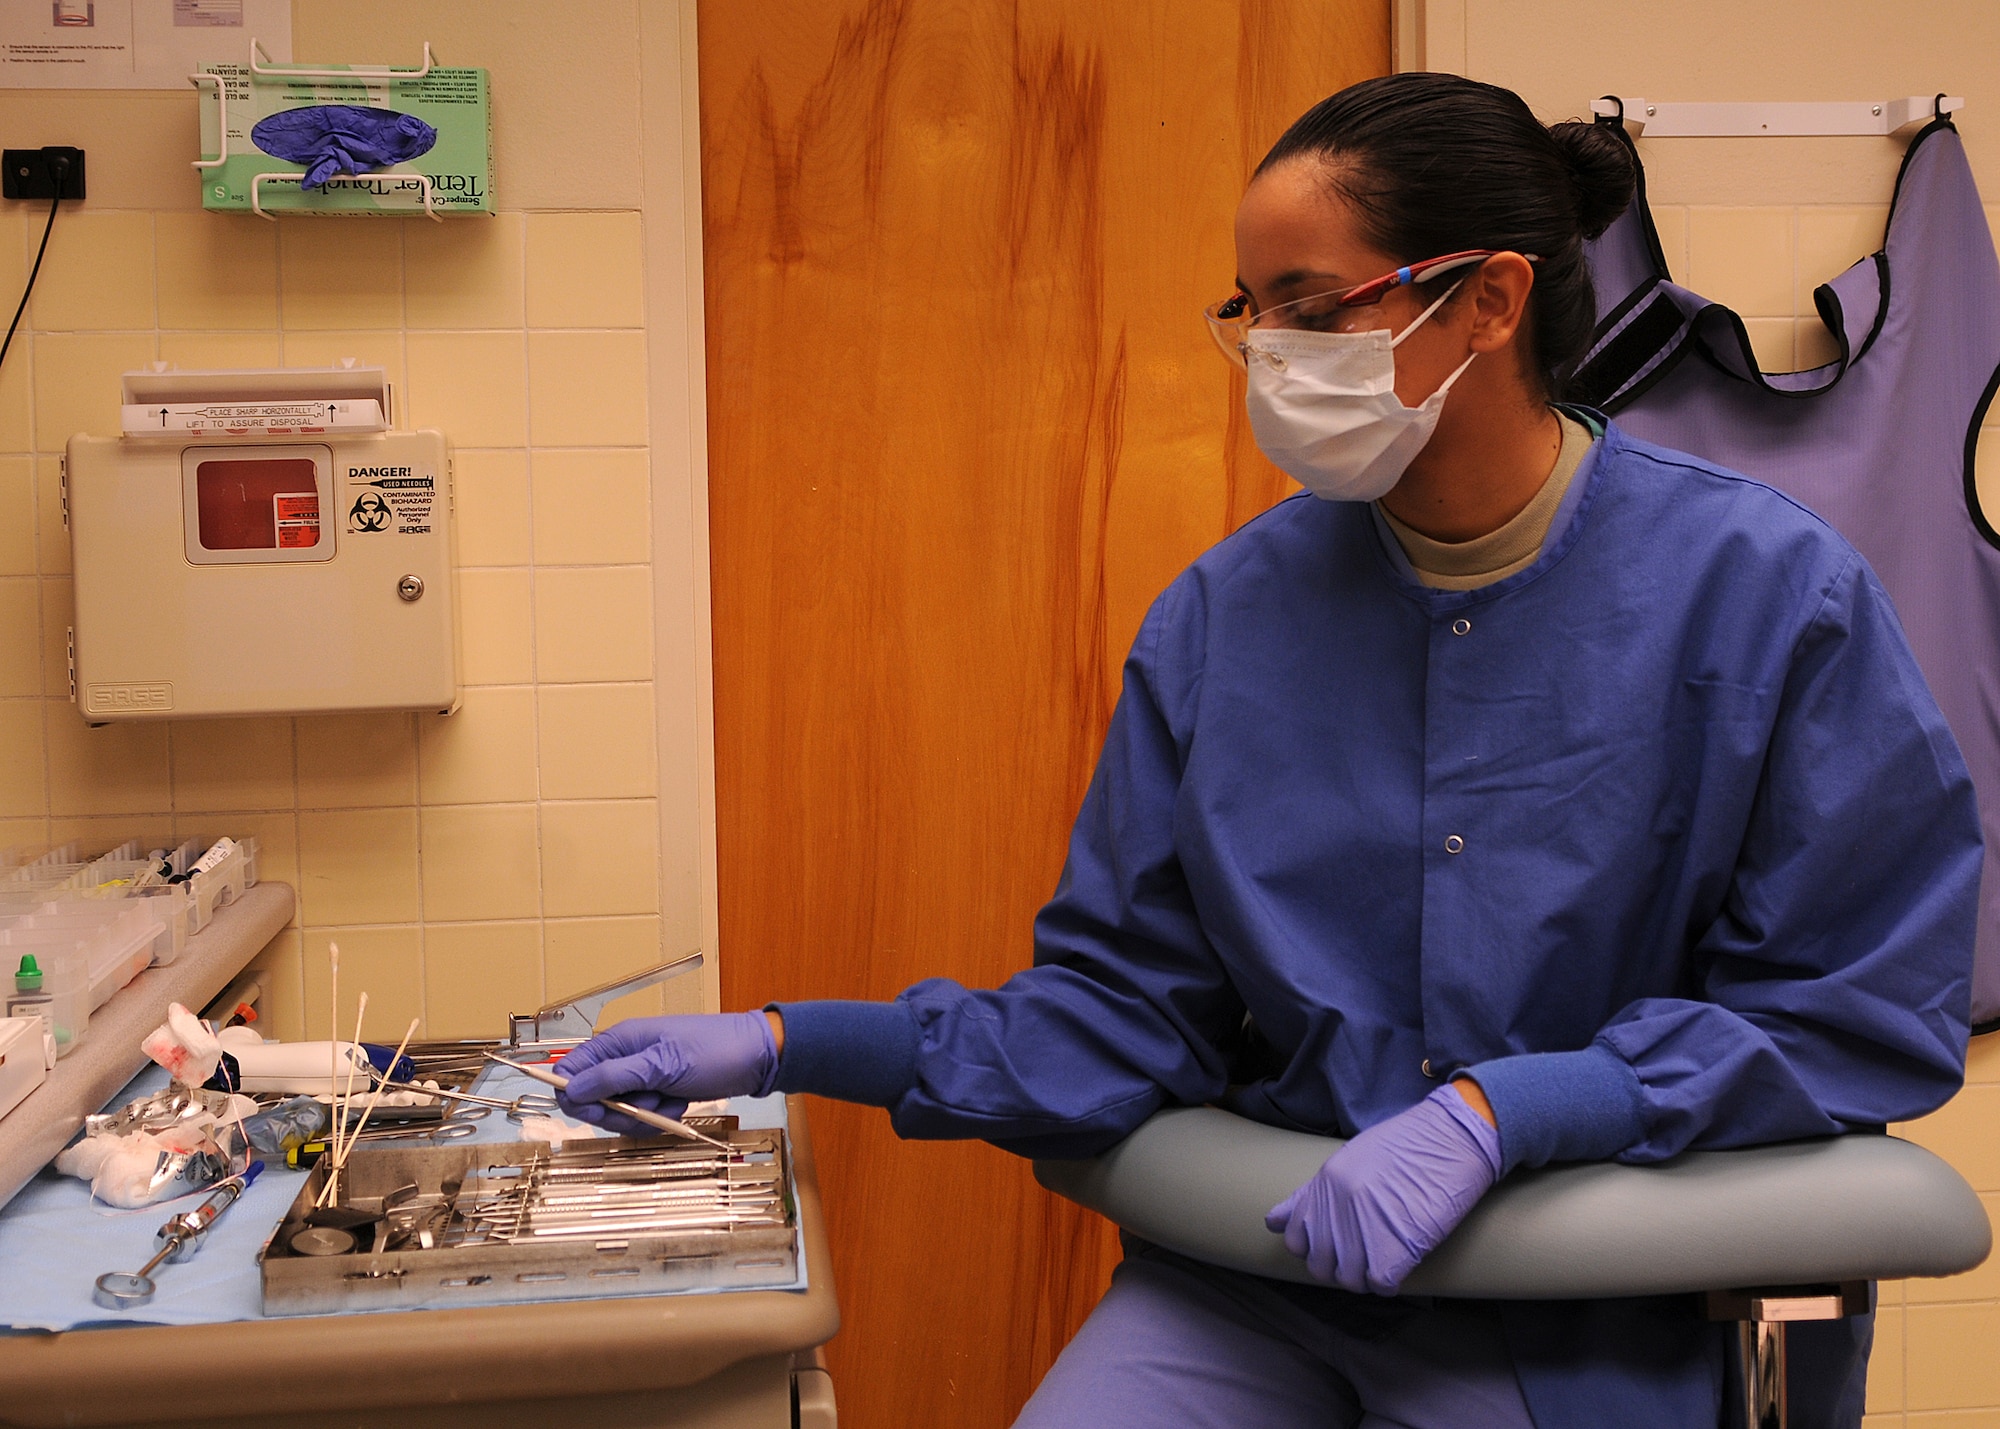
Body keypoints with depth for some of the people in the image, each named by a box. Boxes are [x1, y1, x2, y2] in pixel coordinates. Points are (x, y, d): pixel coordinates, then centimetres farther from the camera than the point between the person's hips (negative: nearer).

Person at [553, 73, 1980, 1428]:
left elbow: (1859, 1013, -8)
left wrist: (1499, 1109, -20)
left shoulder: (1769, 592, -10)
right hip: (1264, 1262, 3)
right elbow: (1126, 1003, 2)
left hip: (1615, 1308, -2)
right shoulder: (1223, 614, 0)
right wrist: (791, 1047, -10)